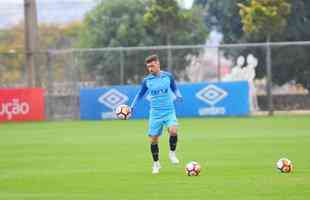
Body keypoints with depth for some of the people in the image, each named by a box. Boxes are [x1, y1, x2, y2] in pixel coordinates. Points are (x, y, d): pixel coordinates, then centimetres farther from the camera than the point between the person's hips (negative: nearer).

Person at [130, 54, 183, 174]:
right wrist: (132, 106, 3)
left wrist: (178, 96, -7)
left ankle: (172, 153, -2)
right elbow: (140, 94, 12)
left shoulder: (168, 76, -1)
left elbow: (174, 89, 13)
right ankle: (156, 163, 21)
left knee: (173, 131, -26)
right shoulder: (147, 81, 0)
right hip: (155, 113, 1)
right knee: (153, 139, 1)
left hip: (169, 111, -1)